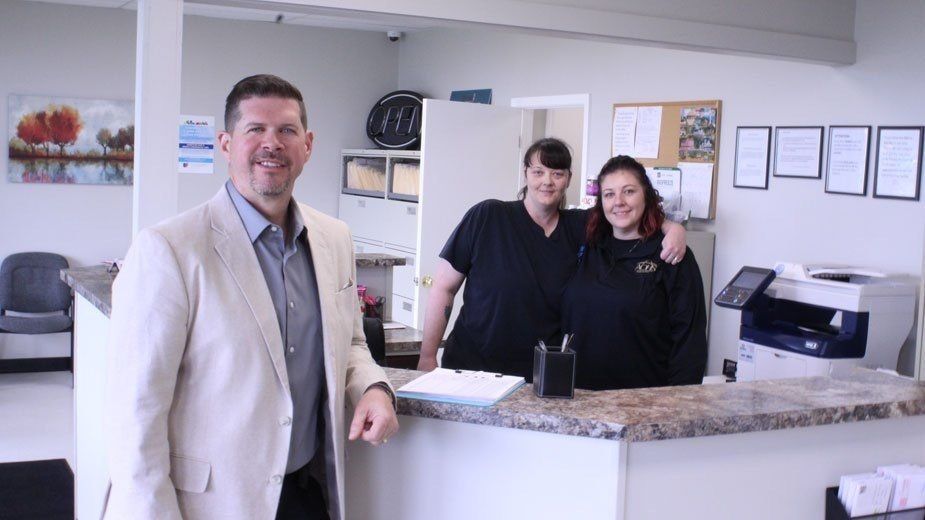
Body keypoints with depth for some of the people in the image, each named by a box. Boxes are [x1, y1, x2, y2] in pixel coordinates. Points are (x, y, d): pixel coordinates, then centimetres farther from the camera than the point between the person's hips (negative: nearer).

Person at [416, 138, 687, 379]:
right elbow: (444, 288, -3)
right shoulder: (487, 217, -6)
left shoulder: (579, 228, 3)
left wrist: (673, 228, -16)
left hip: (541, 379, 3)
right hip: (470, 368, -2)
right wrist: (427, 358, -5)